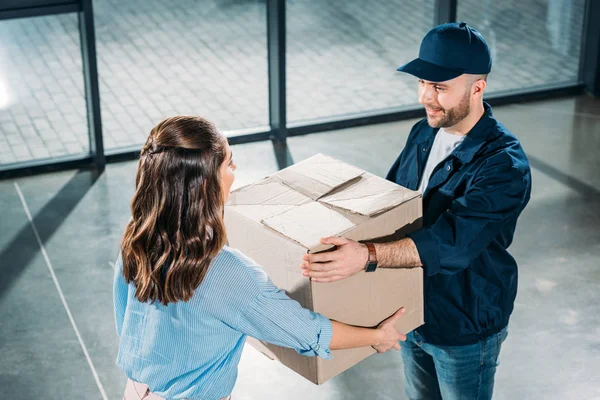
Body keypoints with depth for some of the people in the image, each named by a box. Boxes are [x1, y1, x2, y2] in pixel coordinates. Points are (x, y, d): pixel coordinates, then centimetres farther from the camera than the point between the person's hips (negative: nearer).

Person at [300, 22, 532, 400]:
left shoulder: (504, 165, -29)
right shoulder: (423, 134, -4)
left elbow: (453, 242, -40)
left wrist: (367, 256, -52)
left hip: (465, 329, -7)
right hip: (411, 312, 7)